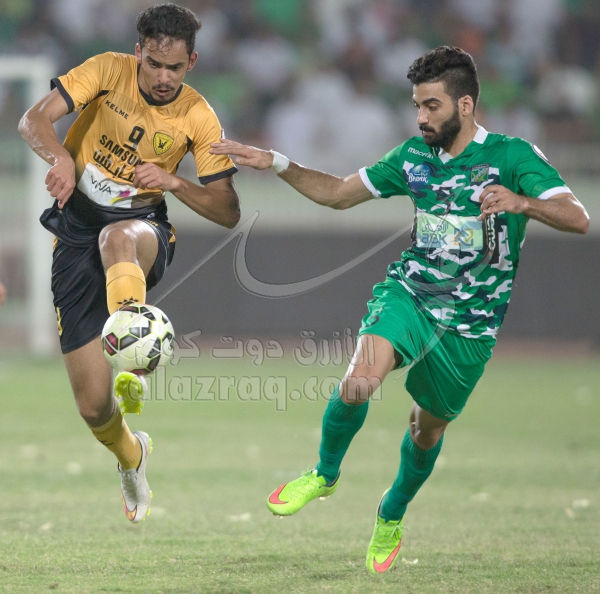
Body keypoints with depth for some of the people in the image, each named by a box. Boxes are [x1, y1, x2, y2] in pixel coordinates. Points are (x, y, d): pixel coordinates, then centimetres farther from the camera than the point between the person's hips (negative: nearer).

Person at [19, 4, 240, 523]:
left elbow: (228, 212, -1)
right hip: (76, 230, 1)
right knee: (93, 405, -4)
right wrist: (61, 157, -35)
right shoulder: (108, 71, -6)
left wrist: (174, 182, -19)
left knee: (116, 238, -44)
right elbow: (34, 120, -14)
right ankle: (130, 454, 31)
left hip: (143, 228, -1)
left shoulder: (198, 118, -4)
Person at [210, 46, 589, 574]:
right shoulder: (415, 156, 3)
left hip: (471, 324, -2)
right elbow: (339, 193, 15)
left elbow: (577, 219, -22)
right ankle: (325, 475, 0)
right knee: (360, 381, -27)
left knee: (428, 427, 14)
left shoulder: (511, 156, -12)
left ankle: (391, 520, 43)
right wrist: (277, 164, 3)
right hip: (410, 294, 2)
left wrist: (521, 201, -41)